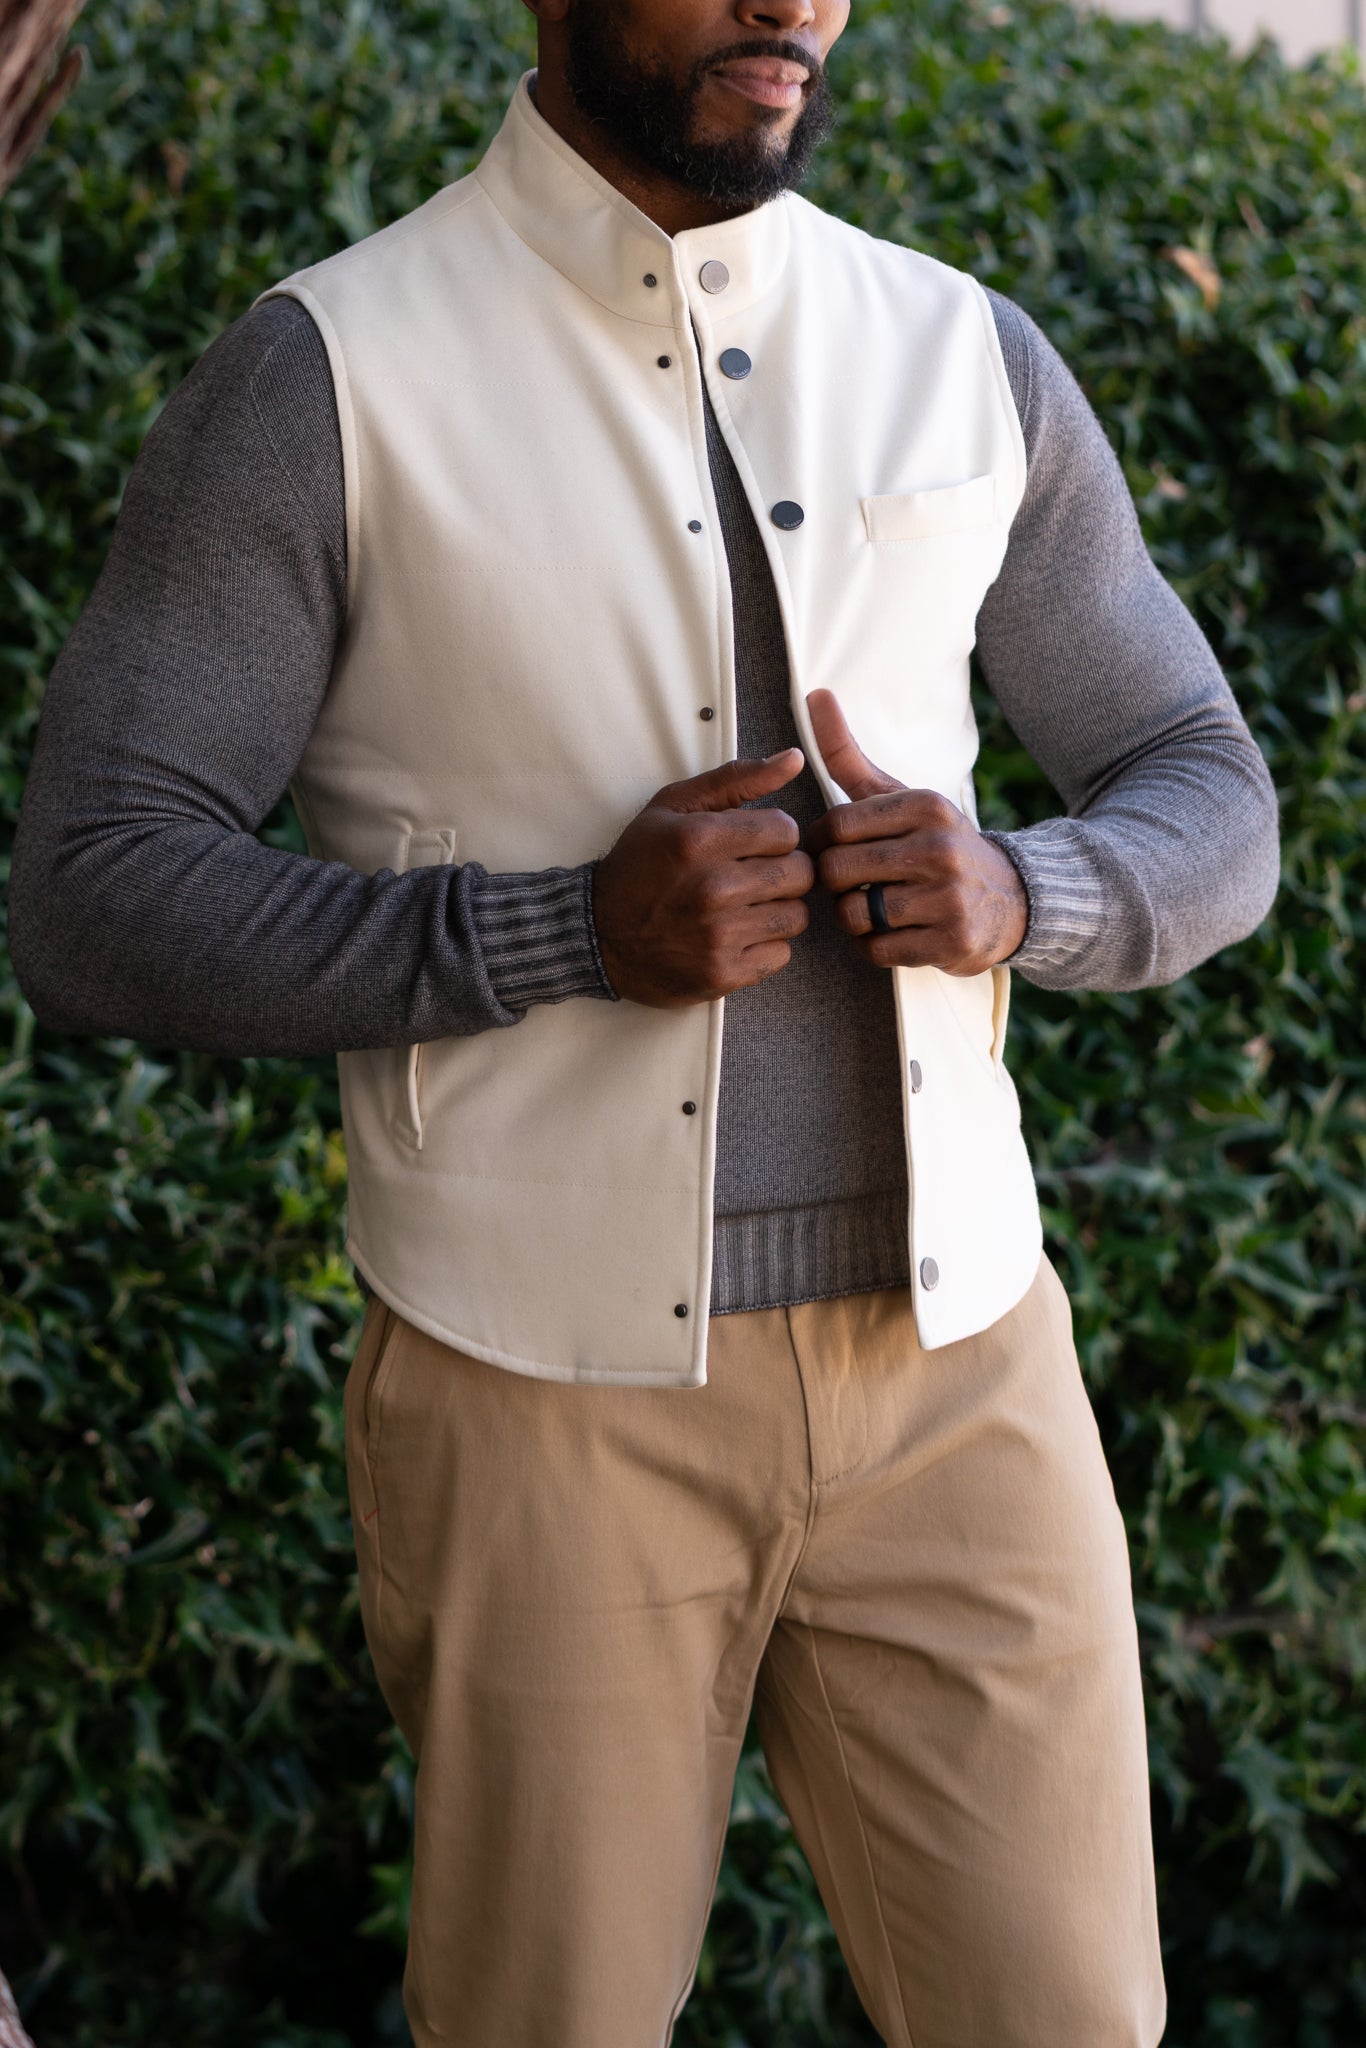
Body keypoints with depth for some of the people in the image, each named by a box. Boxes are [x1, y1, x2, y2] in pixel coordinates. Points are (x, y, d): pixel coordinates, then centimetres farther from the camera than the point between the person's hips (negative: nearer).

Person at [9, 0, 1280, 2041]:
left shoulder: (969, 362, 7)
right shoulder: (328, 378, -6)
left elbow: (1212, 811, 13)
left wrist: (1015, 891, -10)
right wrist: (574, 929, -20)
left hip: (953, 1362, 3)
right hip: (547, 1391, -3)